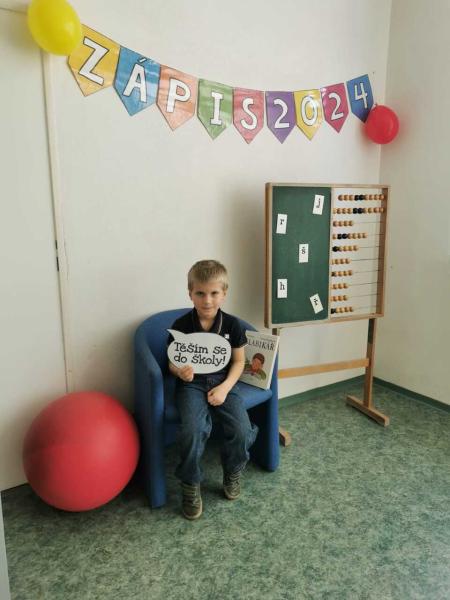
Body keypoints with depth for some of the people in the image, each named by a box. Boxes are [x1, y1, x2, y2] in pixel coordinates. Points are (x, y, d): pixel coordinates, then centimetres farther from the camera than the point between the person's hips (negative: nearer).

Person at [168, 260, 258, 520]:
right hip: (192, 384, -1)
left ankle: (233, 472, 16)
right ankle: (191, 484, 1)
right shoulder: (181, 326, -7)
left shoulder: (232, 325, -3)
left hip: (223, 382, 2)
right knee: (194, 430, -29)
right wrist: (180, 371, -23)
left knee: (242, 431, -20)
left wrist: (224, 387, -11)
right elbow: (173, 362, 1)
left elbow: (239, 362, 3)